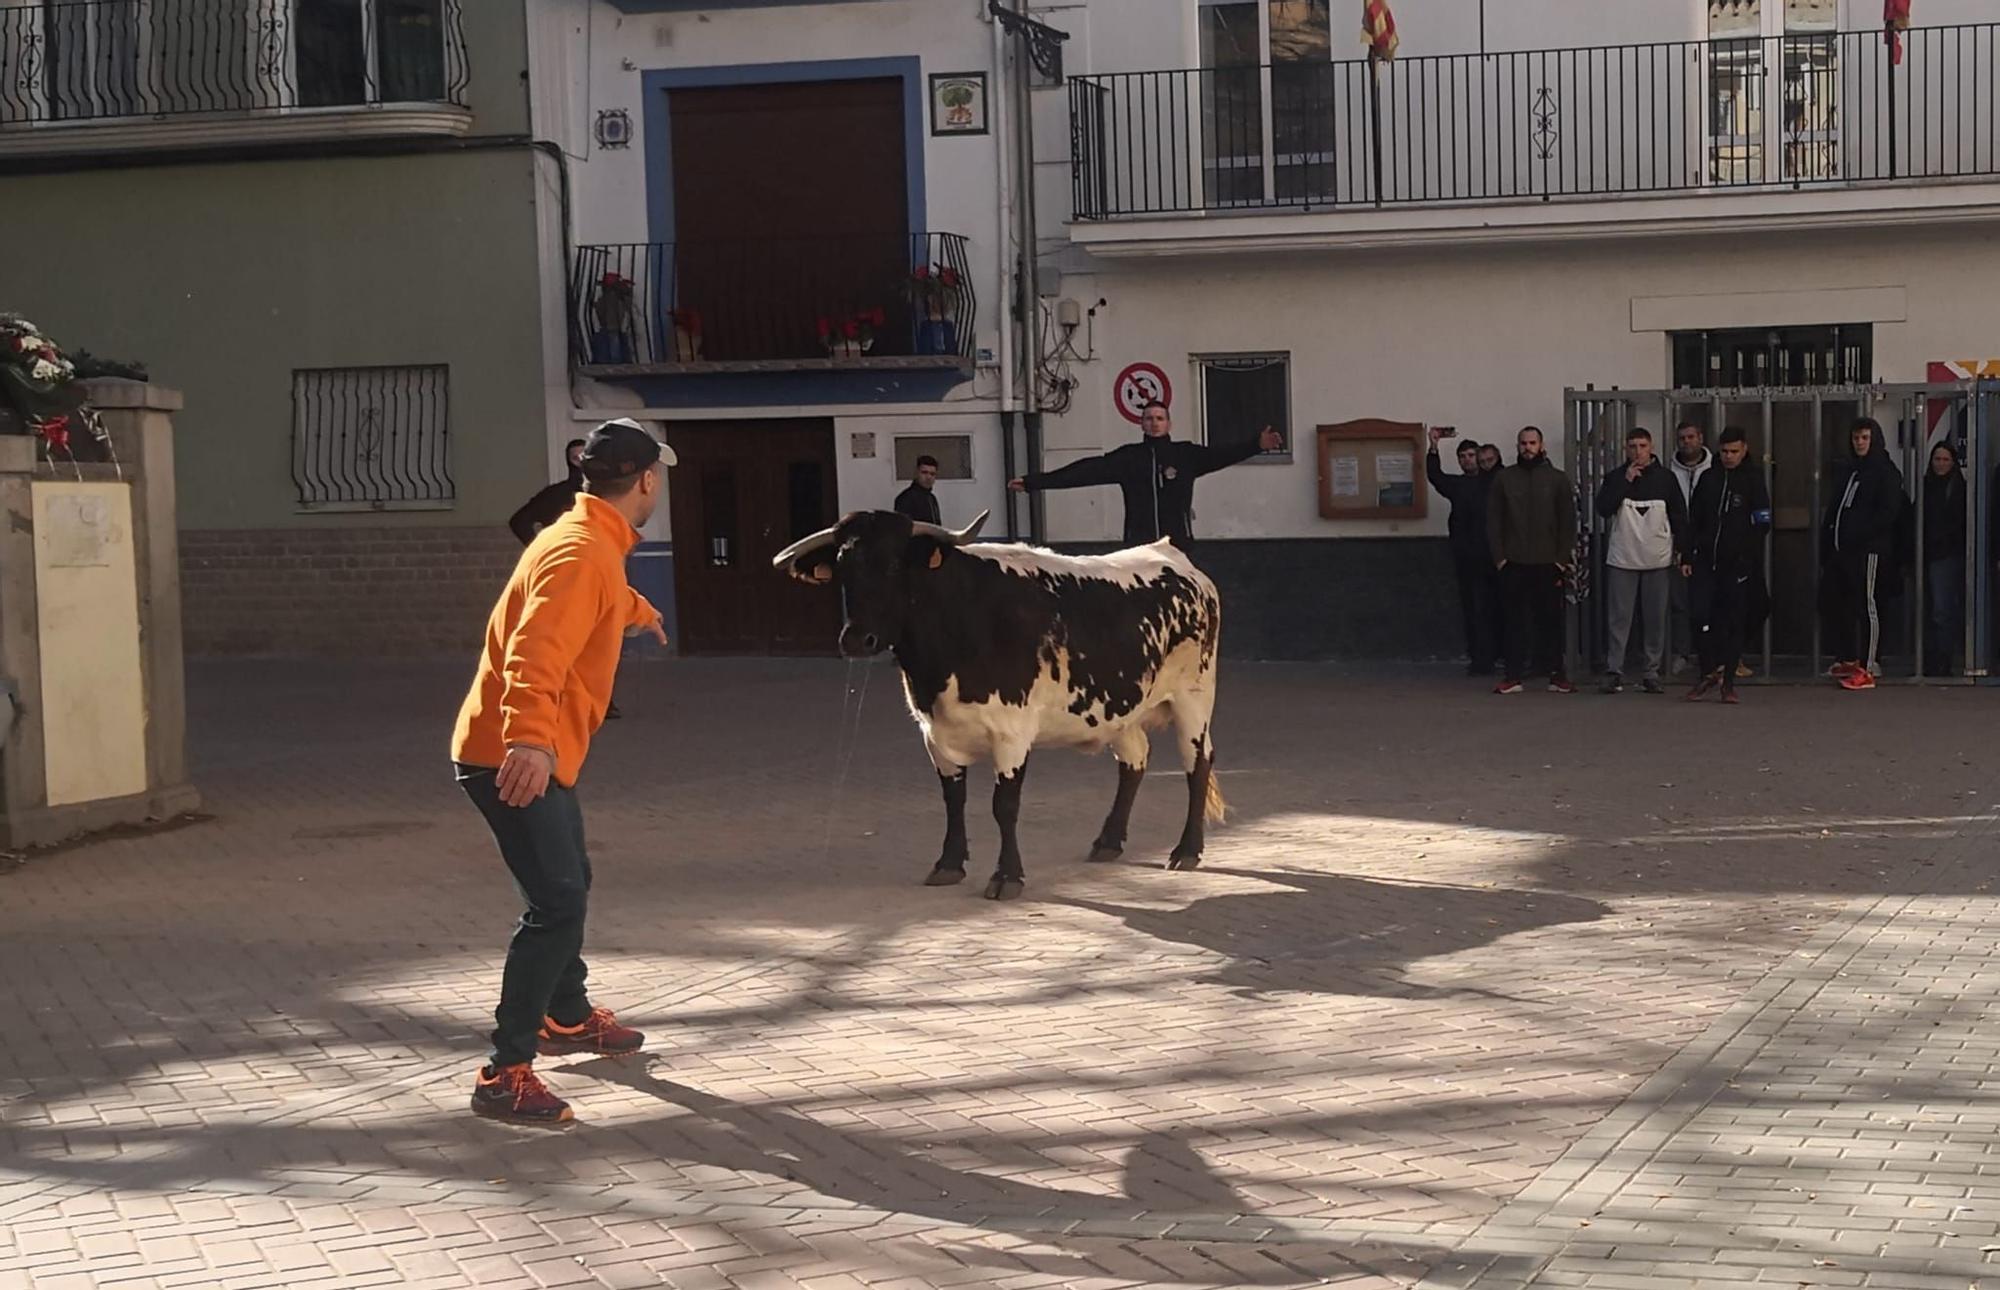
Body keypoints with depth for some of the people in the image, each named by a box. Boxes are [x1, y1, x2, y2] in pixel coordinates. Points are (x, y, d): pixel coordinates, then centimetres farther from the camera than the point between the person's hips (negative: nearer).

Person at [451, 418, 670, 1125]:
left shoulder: (594, 545, 13)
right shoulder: (580, 553, -20)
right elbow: (536, 653, -35)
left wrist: (641, 612, 63)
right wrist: (528, 740, -50)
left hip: (537, 751, 11)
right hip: (513, 758, -11)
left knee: (570, 885, 24)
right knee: (557, 904, -14)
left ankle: (566, 1017, 44)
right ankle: (505, 1075, -13)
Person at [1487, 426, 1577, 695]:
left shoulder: (1558, 479, 6)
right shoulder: (1503, 478, 7)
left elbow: (1568, 521, 3)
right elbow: (1493, 520, 5)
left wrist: (1563, 558, -4)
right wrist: (1499, 556, -3)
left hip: (1548, 563, 0)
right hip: (1514, 563, 0)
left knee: (1551, 619, 2)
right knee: (1516, 619, 2)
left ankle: (1557, 675, 7)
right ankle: (1513, 675, 5)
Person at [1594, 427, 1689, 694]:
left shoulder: (1665, 477, 6)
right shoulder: (1615, 477, 5)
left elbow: (1679, 516, 9)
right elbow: (1603, 509, -9)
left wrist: (1680, 550, 3)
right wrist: (1626, 481, -13)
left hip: (1658, 561, 1)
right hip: (1622, 560, -1)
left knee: (1656, 620, 3)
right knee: (1619, 619, -2)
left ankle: (1651, 673, 9)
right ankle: (1614, 672, 1)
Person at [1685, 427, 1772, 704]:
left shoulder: (1753, 479, 1)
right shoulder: (1708, 479, 11)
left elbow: (1762, 523, -2)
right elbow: (1694, 521, 13)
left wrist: (1746, 551, -12)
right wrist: (1689, 556, 6)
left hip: (1738, 564, -3)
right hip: (1705, 561, 3)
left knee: (1734, 622, 2)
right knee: (1700, 615, -7)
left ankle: (1728, 681, 9)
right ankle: (1708, 671, 8)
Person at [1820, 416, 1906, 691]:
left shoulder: (1885, 472, -4)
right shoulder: (1847, 470, 20)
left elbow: (1888, 513, -12)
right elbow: (1834, 507, 22)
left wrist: (1858, 534, -19)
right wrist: (1827, 536, 8)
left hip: (1869, 549, -8)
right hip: (1841, 549, 8)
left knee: (1866, 606, -7)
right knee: (1832, 599, 11)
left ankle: (1867, 669, -5)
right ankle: (1847, 659, 22)